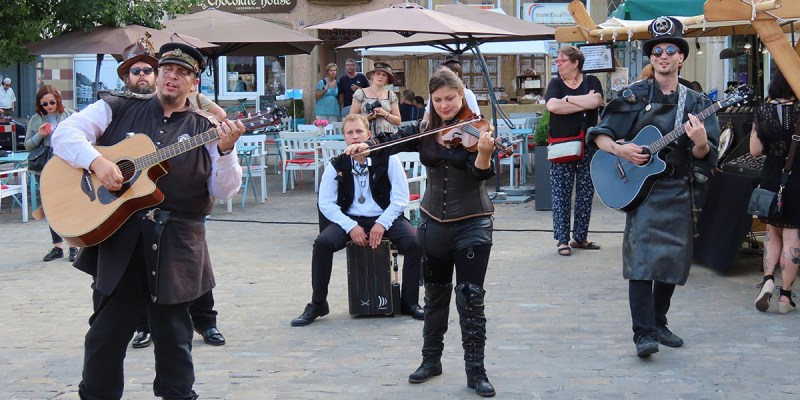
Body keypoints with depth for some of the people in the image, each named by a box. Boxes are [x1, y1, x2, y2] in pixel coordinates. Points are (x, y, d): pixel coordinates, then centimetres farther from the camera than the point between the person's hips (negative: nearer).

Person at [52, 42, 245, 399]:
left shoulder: (205, 131, 7)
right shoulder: (118, 110, 8)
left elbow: (224, 190, 0)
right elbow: (66, 133, 0)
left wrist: (225, 150, -17)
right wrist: (96, 160, -17)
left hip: (176, 245, 0)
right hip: (118, 237, 0)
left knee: (172, 333, 8)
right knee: (107, 332, 8)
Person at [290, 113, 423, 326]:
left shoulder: (387, 160, -3)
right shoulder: (336, 166, 1)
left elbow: (401, 198, -3)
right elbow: (326, 203, -2)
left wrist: (382, 224, -16)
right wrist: (350, 226, -15)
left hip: (385, 219, -1)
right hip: (350, 220, 1)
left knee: (414, 243, -27)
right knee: (322, 243, -27)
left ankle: (409, 302, -8)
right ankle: (317, 304, -10)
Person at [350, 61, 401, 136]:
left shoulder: (391, 95, 12)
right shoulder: (360, 93, 8)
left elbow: (398, 121, 12)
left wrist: (385, 114, -5)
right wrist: (366, 117, -12)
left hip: (387, 135, 2)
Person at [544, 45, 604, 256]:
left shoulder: (591, 81, 7)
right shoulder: (555, 83, 6)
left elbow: (596, 101, -14)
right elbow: (552, 106, -13)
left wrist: (567, 99, -10)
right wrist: (585, 102, -10)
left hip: (587, 146, 1)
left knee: (586, 193, 5)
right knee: (561, 194, -3)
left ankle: (580, 237, 16)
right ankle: (562, 240, 2)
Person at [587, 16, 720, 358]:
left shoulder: (694, 102, 6)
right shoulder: (634, 97, 1)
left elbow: (704, 157, 0)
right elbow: (599, 134, 3)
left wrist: (700, 143, -22)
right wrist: (620, 150, -16)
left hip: (678, 192, 4)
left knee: (673, 260, 10)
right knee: (642, 256, -13)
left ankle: (658, 323, 25)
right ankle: (643, 333, -14)